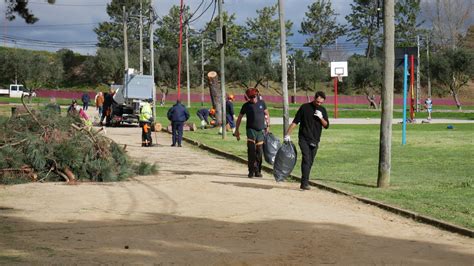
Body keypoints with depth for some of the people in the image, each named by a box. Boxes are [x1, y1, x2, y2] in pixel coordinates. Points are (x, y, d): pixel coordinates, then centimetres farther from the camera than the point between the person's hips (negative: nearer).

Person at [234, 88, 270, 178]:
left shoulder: (262, 103, 7)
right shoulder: (246, 106, 1)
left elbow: (267, 114, 18)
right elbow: (239, 118, 8)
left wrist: (268, 126, 9)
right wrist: (237, 130, 5)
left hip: (261, 130, 3)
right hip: (251, 129, -3)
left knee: (259, 151, 5)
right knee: (251, 149, -16)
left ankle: (258, 171, 16)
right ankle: (251, 170, -11)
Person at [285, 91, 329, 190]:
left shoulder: (322, 110, 10)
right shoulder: (305, 107, -2)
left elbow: (326, 125, 7)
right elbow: (295, 122, -1)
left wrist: (321, 117, -11)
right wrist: (287, 134, -6)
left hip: (315, 141, 4)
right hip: (304, 139, -4)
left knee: (310, 162, 7)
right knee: (306, 159, -18)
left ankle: (304, 182, 17)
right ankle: (304, 183, -23)